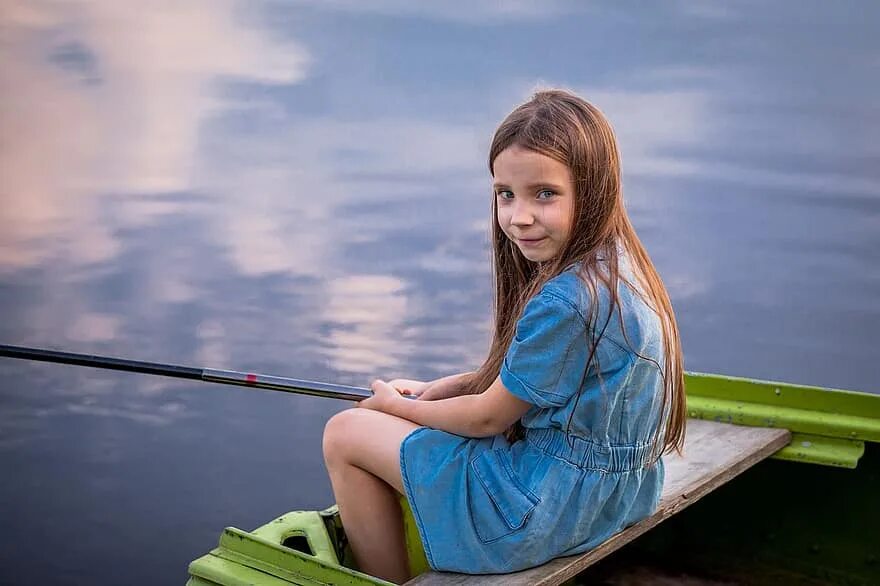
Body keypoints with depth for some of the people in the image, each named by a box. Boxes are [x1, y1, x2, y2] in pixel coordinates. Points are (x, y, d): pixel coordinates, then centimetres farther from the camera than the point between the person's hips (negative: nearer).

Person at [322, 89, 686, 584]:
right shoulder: (617, 263, 1)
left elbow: (488, 417, -16)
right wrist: (440, 389, 6)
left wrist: (396, 406, -1)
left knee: (345, 434, -2)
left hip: (549, 510, -10)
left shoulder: (566, 300, -28)